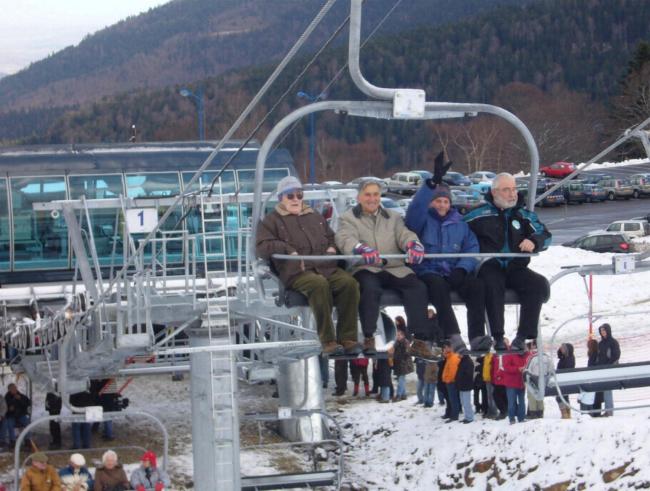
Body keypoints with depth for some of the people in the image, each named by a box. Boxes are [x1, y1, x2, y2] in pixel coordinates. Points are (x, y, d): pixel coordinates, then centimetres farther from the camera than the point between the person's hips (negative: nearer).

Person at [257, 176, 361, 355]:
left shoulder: (316, 218, 31)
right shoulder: (272, 221, 17)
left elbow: (331, 237, 39)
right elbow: (263, 247, 4)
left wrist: (332, 247, 13)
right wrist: (289, 249, -10)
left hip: (325, 266, 5)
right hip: (297, 271, -4)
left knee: (349, 282, -27)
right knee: (319, 284, -38)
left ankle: (348, 338, -25)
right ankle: (328, 342, -36)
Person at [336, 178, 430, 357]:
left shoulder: (393, 217, 25)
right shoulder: (349, 218, 13)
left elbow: (404, 234, 8)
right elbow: (345, 239, -8)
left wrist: (414, 245, -19)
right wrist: (362, 249, -32)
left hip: (395, 268, 3)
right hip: (366, 269, -3)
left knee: (418, 287, -24)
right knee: (370, 288, -37)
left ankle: (419, 341, -26)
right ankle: (368, 338, -33)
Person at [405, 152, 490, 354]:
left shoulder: (459, 223, 21)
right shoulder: (422, 220, 9)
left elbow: (472, 248, 9)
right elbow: (415, 207, -16)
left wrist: (462, 269, -11)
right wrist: (433, 182, -28)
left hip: (454, 273, 4)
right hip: (429, 272, -3)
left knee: (476, 285, -26)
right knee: (438, 285, -37)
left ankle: (477, 336, -34)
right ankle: (453, 337, -47)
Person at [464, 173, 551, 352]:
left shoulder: (524, 215, 16)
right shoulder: (480, 214, 8)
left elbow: (545, 235, 8)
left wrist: (533, 241, -15)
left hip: (515, 268, 3)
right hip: (490, 268, -3)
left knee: (540, 284, -25)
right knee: (492, 283, -38)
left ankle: (522, 337, -24)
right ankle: (498, 337, -36)